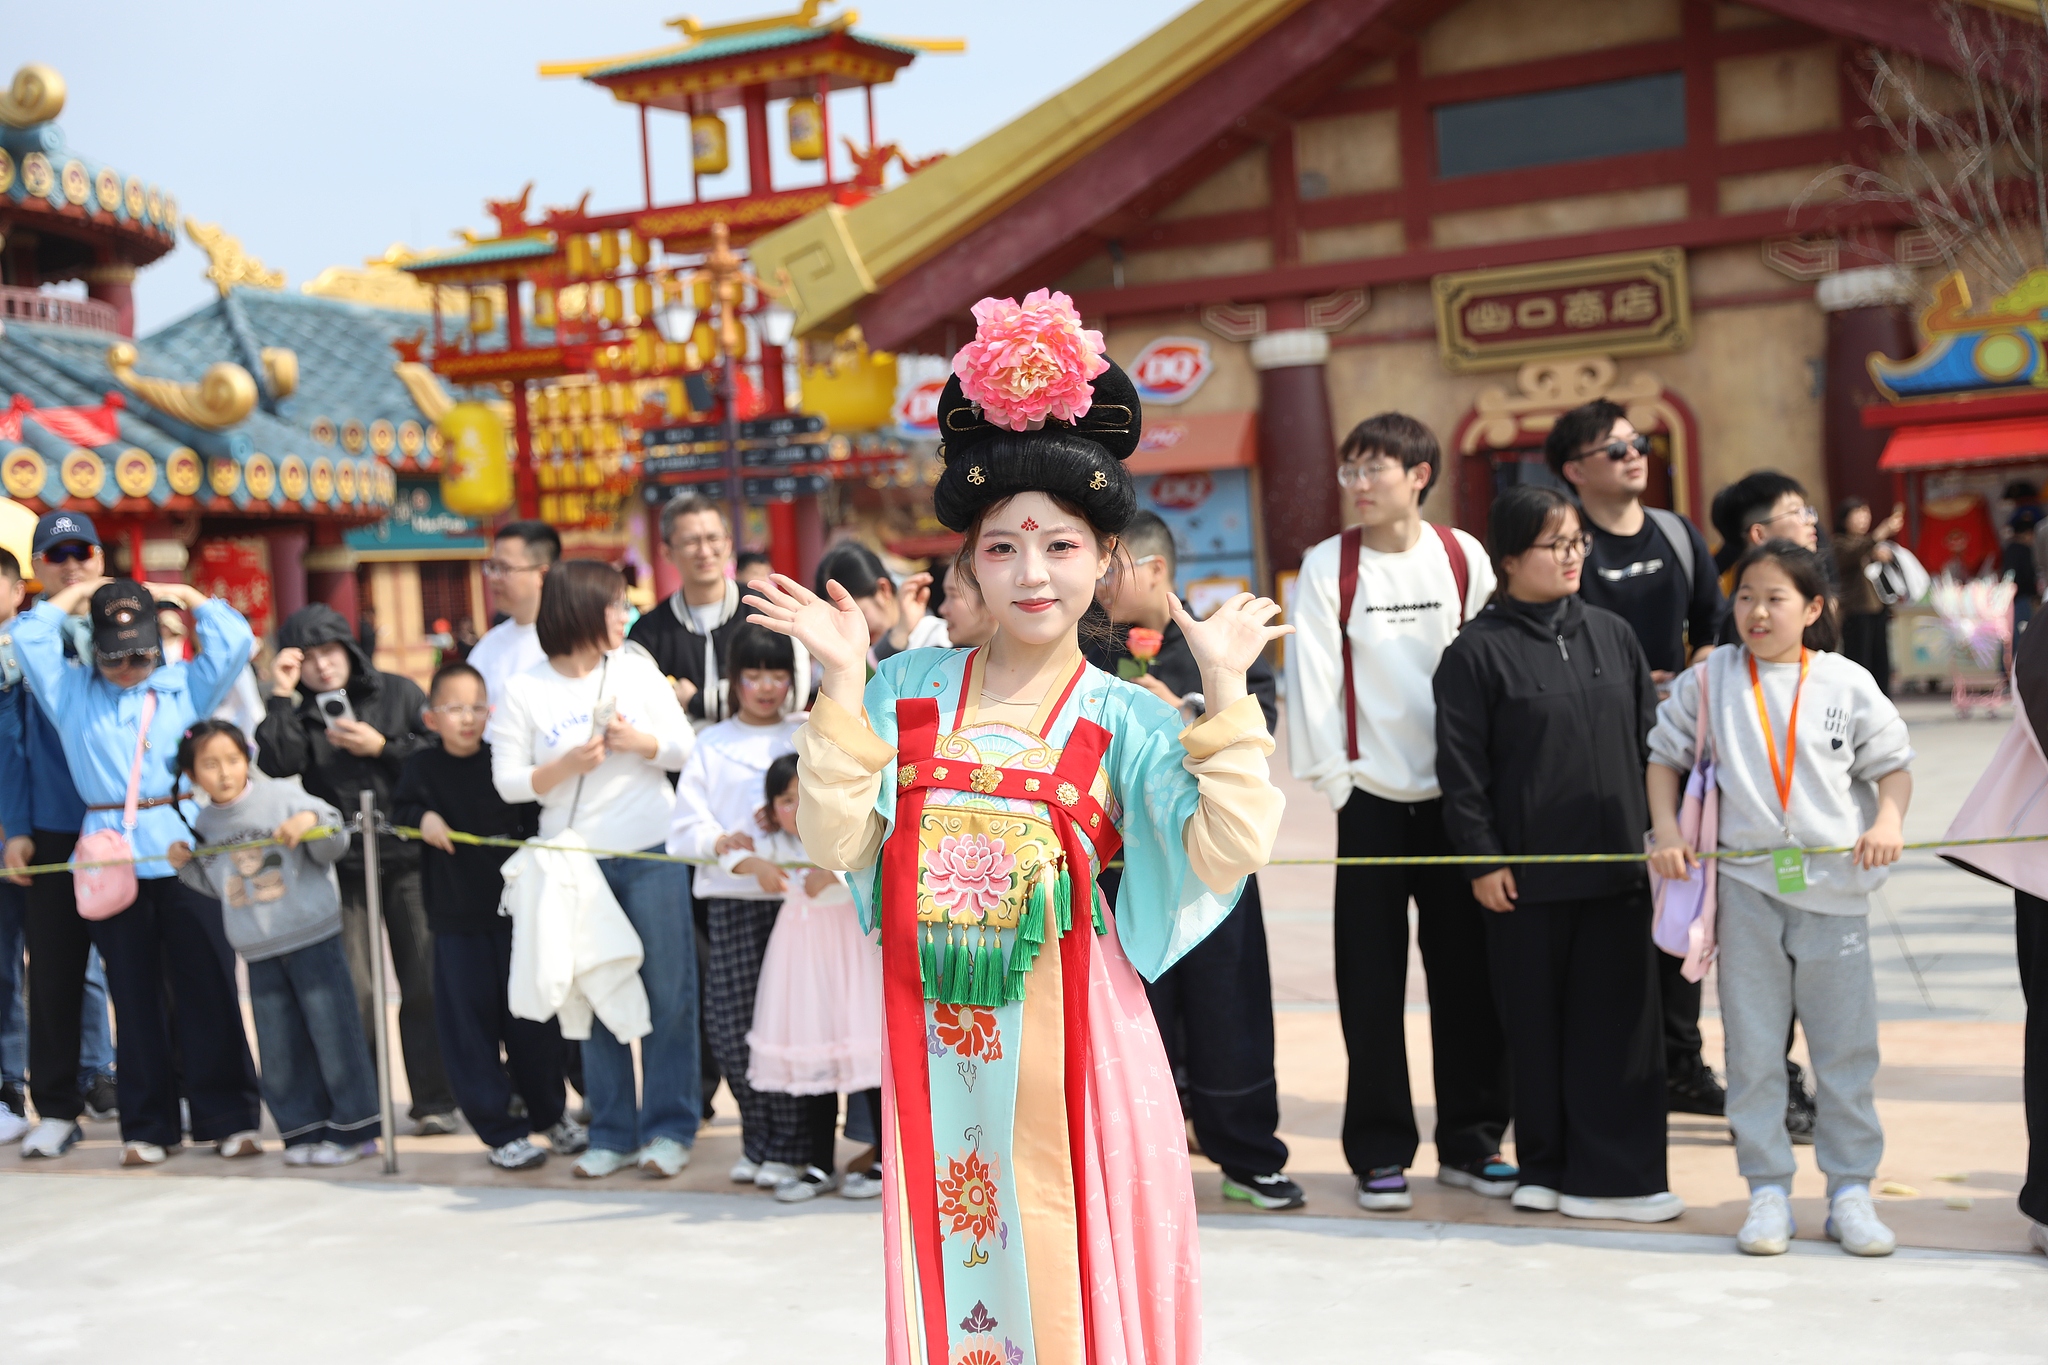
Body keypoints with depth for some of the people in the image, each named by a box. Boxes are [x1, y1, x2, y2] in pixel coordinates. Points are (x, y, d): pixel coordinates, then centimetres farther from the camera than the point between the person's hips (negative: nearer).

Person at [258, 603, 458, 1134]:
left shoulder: (399, 693, 7)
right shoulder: (296, 713, 9)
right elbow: (276, 765, -11)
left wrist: (382, 747, -8)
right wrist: (281, 696, -9)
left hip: (407, 856, 0)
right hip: (341, 866, 1)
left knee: (422, 984, 0)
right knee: (352, 990, -3)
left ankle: (434, 1100, 7)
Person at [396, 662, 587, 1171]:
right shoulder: (423, 766, 1)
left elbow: (536, 825, 1)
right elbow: (400, 812, 11)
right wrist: (421, 818, -9)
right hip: (456, 916, 0)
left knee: (532, 1017, 6)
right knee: (470, 1023, 1)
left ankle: (552, 1114, 25)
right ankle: (501, 1131, 11)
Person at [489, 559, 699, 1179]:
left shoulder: (637, 669, 6)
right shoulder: (524, 690, 0)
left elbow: (684, 748, 5)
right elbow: (508, 781, -2)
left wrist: (638, 741, -14)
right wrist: (567, 766, -17)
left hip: (651, 853, 1)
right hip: (575, 861, 0)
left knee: (667, 990, 0)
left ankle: (668, 1128, 10)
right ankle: (612, 1133, 15)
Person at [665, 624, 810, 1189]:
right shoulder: (711, 746, 14)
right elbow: (684, 828, 6)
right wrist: (721, 841, -12)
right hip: (732, 900, 2)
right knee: (731, 1024, -1)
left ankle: (790, 1148, 6)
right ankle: (758, 1141, 16)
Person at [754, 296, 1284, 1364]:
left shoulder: (1124, 718, -1)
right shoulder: (908, 692, 5)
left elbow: (1227, 854, -14)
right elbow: (838, 846, -4)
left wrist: (1224, 693, -15)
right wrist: (843, 686, -8)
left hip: (1071, 1036, -2)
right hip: (936, 1042, 2)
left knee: (1075, 1270, 6)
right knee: (950, 1267, 11)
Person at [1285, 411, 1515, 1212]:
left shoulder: (1463, 558, 4)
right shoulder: (1328, 566, 0)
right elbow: (1313, 673, -4)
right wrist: (1330, 773, -10)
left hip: (1457, 792, 1)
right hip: (1373, 795, -1)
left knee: (1467, 970, 7)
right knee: (1372, 980, 2)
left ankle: (1469, 1141, 19)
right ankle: (1380, 1153, 12)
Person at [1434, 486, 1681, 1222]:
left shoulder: (1613, 635, 9)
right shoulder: (1477, 652, -4)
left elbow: (1650, 740, 14)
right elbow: (1461, 768, -5)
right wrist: (1482, 858, -8)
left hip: (1616, 865, 4)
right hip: (1528, 876, -3)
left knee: (1618, 1018, 4)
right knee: (1539, 1023, 6)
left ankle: (1608, 1174, 13)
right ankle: (1547, 1166, 19)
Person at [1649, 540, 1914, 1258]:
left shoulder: (1847, 682, 3)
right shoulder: (1708, 680, 4)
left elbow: (1892, 763, 8)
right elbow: (1664, 755, 12)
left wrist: (1888, 820, -10)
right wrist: (1666, 832, 0)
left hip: (1834, 886, 0)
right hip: (1745, 884, 0)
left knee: (1847, 1048, 6)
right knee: (1752, 1050, 5)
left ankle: (1850, 1191, 18)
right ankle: (1767, 1191, 15)